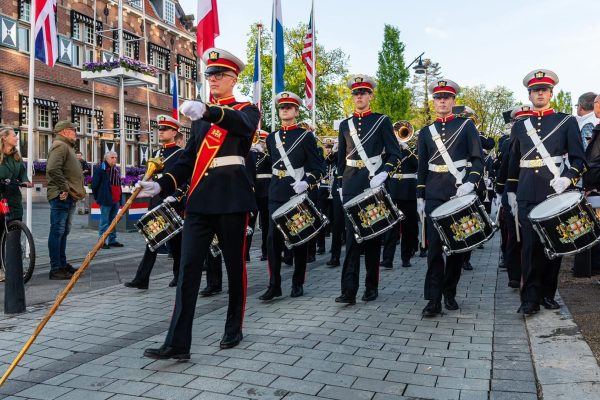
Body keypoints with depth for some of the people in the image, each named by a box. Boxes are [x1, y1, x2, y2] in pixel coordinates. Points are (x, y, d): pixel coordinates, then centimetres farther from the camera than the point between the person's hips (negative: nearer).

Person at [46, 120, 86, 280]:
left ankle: (62, 264, 26)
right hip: (61, 197, -11)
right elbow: (53, 168, -24)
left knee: (63, 232, 16)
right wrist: (64, 188, -20)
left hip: (69, 197, 11)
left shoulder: (67, 147, 23)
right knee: (57, 232, -7)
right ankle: (56, 269, -4)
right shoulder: (60, 146, -10)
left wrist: (76, 191, 18)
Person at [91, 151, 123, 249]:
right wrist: (97, 197, -6)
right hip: (106, 200, -8)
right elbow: (95, 183, -9)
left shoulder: (116, 169, 18)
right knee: (104, 221, -3)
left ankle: (112, 240, 20)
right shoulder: (100, 168, -8)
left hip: (116, 200, 8)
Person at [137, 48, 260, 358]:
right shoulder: (199, 115, 19)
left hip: (231, 197, -4)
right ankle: (177, 344, -1)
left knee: (234, 264, 7)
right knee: (188, 268, -2)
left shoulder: (246, 109, 4)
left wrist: (207, 111, -41)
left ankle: (234, 329, 25)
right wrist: (162, 185, 0)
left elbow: (244, 125, -23)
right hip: (199, 198, 4)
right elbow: (188, 158, 16)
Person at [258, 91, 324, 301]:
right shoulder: (271, 138, 12)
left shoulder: (306, 136, -1)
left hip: (298, 193, -3)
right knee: (273, 238, -5)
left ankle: (298, 283, 17)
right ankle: (274, 285, 0)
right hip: (276, 194, 4)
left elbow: (317, 168, -5)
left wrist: (306, 182, -21)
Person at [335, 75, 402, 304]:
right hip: (351, 186, 2)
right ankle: (349, 290, -6)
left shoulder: (382, 121, 3)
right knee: (352, 237, -4)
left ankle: (372, 287, 17)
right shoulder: (345, 125, 13)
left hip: (374, 184, -2)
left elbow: (394, 154, -2)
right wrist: (342, 183, 15)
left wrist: (383, 174, -17)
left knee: (373, 235, 6)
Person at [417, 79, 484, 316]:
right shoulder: (426, 132, 13)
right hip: (434, 196, 1)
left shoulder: (466, 125, 5)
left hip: (460, 192, -1)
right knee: (434, 246, -4)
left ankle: (450, 294, 21)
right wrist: (419, 197, 10)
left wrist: (470, 182, -17)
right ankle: (433, 299, -2)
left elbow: (478, 159, 0)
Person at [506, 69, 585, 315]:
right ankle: (530, 298, 3)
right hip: (527, 196, 1)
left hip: (556, 194, -1)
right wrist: (511, 193, 14)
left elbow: (578, 159, 1)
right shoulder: (520, 127, 13)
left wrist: (567, 178, -18)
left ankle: (548, 294, 19)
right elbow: (513, 163, 18)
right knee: (530, 246, -2)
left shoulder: (567, 122, 6)